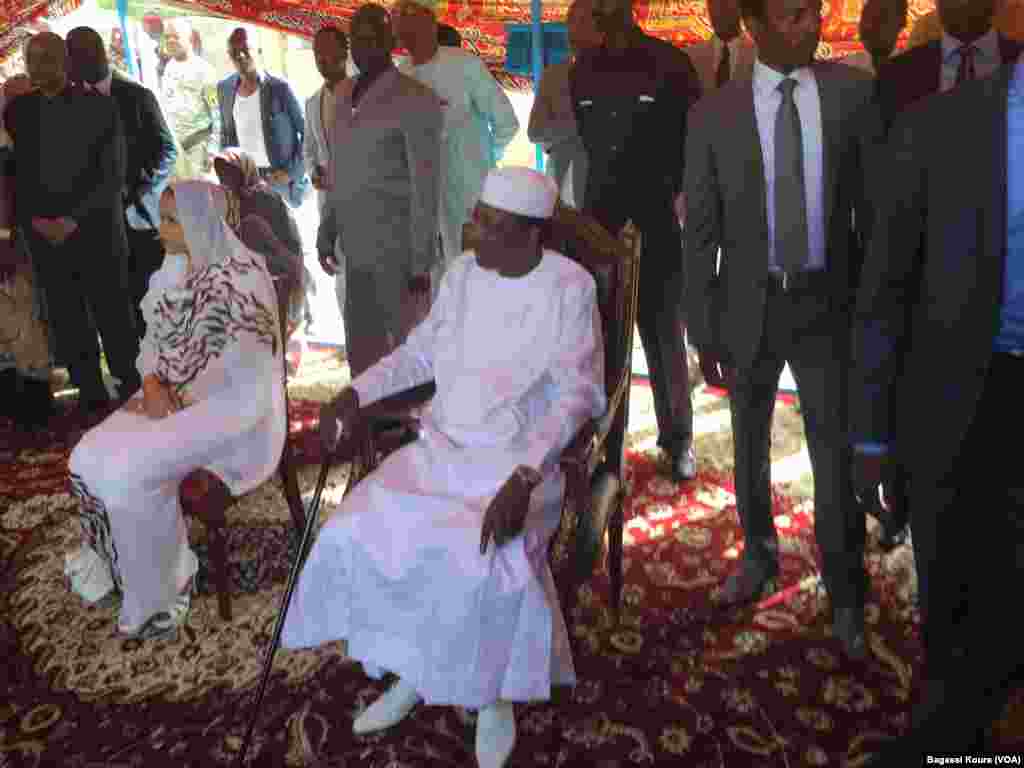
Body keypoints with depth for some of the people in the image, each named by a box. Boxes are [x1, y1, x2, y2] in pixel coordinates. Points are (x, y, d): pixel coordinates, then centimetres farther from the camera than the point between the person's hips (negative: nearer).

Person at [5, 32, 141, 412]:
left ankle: (130, 388, 19)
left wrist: (74, 219, -13)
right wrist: (34, 220, -1)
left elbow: (113, 176, -6)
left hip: (96, 231, -3)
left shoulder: (99, 107, -2)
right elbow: (12, 174, 13)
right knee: (67, 321, 6)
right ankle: (90, 391, 18)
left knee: (113, 314, 4)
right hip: (43, 235, 3)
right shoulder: (17, 111, 7)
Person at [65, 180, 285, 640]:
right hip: (173, 395, 8)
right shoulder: (174, 268, 9)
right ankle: (115, 567, 16)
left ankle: (156, 596, -1)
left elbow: (242, 361, -21)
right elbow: (155, 334, 12)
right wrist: (153, 384, -8)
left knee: (129, 472, -22)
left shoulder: (242, 276, -17)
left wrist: (181, 398, -16)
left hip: (230, 404, -8)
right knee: (89, 458, -5)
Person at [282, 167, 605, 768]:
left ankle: (496, 692, 3)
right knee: (359, 533, -13)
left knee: (490, 565, -30)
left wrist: (524, 479, -30)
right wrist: (357, 392, 0)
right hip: (442, 447, 6)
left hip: (519, 459, -5)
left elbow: (575, 394, -17)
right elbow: (423, 351, 16)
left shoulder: (569, 288, -11)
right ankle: (409, 670, 11)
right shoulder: (463, 272, 6)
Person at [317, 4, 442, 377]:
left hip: (400, 251, -7)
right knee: (361, 350, 12)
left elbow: (426, 187, -13)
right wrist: (326, 232, 14)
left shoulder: (416, 100, -10)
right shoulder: (345, 96, 13)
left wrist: (421, 262, -15)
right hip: (357, 249, 7)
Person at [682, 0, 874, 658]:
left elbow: (874, 203, 1)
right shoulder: (714, 115, -4)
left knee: (837, 453, 2)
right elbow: (700, 232, -2)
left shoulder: (855, 93, -3)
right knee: (750, 445, 16)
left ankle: (846, 596, 21)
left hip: (828, 304, -1)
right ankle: (759, 553, 40)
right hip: (750, 306, 1)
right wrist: (704, 331, -3)